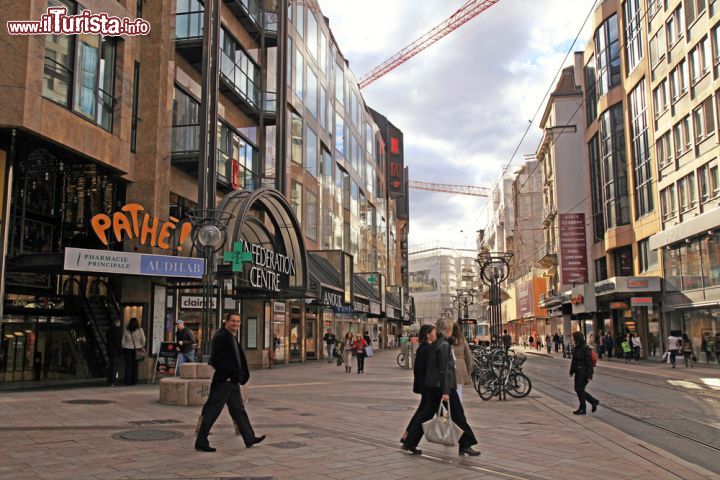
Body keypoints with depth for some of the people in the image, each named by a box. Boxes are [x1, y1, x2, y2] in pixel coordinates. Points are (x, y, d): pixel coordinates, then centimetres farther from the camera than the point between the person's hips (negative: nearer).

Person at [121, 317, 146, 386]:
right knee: (135, 366, 7)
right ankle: (134, 381, 8)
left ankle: (128, 381, 4)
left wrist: (123, 349, 12)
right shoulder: (140, 330, -6)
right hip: (137, 350, 0)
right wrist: (142, 347, 11)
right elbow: (144, 339, -6)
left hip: (127, 350, 0)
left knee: (128, 366, 5)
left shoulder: (126, 330, -3)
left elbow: (123, 341, 1)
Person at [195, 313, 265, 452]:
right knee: (212, 411, -2)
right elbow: (214, 360, -21)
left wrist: (243, 375, 10)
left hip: (233, 382, 10)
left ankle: (250, 438, 23)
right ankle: (201, 442, 7)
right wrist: (226, 375, -19)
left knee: (239, 410, 15)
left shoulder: (233, 337, 15)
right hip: (223, 382, -10)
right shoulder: (220, 337, -15)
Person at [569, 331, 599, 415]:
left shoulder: (586, 348, -18)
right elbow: (574, 360, 15)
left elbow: (589, 362, -19)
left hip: (584, 372, -9)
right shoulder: (576, 348, 8)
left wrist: (589, 376, -20)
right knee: (578, 389, 12)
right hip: (578, 372, 9)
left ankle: (582, 409, 9)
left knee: (580, 389, -3)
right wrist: (571, 371, 16)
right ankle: (594, 402, 24)